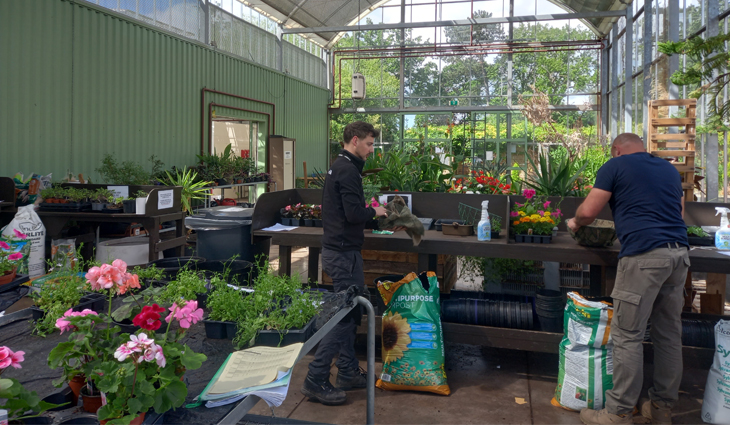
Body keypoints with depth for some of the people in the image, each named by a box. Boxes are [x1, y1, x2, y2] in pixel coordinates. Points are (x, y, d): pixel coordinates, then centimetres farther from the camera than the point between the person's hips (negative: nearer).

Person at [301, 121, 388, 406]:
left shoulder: (338, 166, 16)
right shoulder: (348, 170, -16)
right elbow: (354, 213, -24)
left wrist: (366, 211, 11)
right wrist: (374, 211, -6)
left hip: (337, 249, 11)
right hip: (344, 253, -11)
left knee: (350, 313, 16)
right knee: (345, 316, -6)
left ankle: (349, 373, 25)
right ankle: (316, 381, 0)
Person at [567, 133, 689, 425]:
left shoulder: (616, 165, 3)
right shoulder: (669, 169, 21)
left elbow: (588, 212, -2)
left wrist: (575, 223, 19)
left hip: (644, 254, -7)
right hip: (679, 252, 7)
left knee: (627, 335, -2)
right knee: (669, 333, 13)